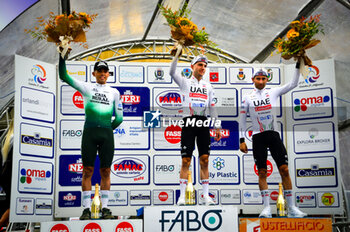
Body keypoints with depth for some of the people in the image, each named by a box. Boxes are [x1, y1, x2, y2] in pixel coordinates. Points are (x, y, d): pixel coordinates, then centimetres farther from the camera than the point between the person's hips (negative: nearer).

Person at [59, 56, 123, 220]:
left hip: (107, 134, 2)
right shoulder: (87, 88, 10)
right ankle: (86, 209, 3)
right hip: (89, 133, -1)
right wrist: (62, 56, -5)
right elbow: (64, 76, 3)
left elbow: (119, 118, 14)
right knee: (87, 170, -1)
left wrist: (106, 129, 11)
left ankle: (105, 207, 9)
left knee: (105, 171, 3)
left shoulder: (114, 92, 14)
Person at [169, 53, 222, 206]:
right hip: (189, 122, -3)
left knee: (204, 160, 3)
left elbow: (212, 108, 16)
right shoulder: (185, 82, 6)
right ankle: (182, 196, 2)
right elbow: (172, 72, -13)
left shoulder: (208, 86, 16)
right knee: (186, 161, -3)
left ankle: (206, 196, 8)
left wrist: (217, 127, 10)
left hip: (203, 124, 3)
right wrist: (178, 53, -21)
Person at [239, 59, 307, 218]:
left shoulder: (273, 93, 8)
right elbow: (242, 121, 7)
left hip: (273, 135, 1)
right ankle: (266, 208, 1)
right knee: (262, 173, -2)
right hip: (258, 137, -1)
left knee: (284, 170, -6)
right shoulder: (247, 98, 6)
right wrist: (241, 140, 1)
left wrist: (298, 66, -2)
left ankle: (292, 208, -3)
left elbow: (293, 84, 6)